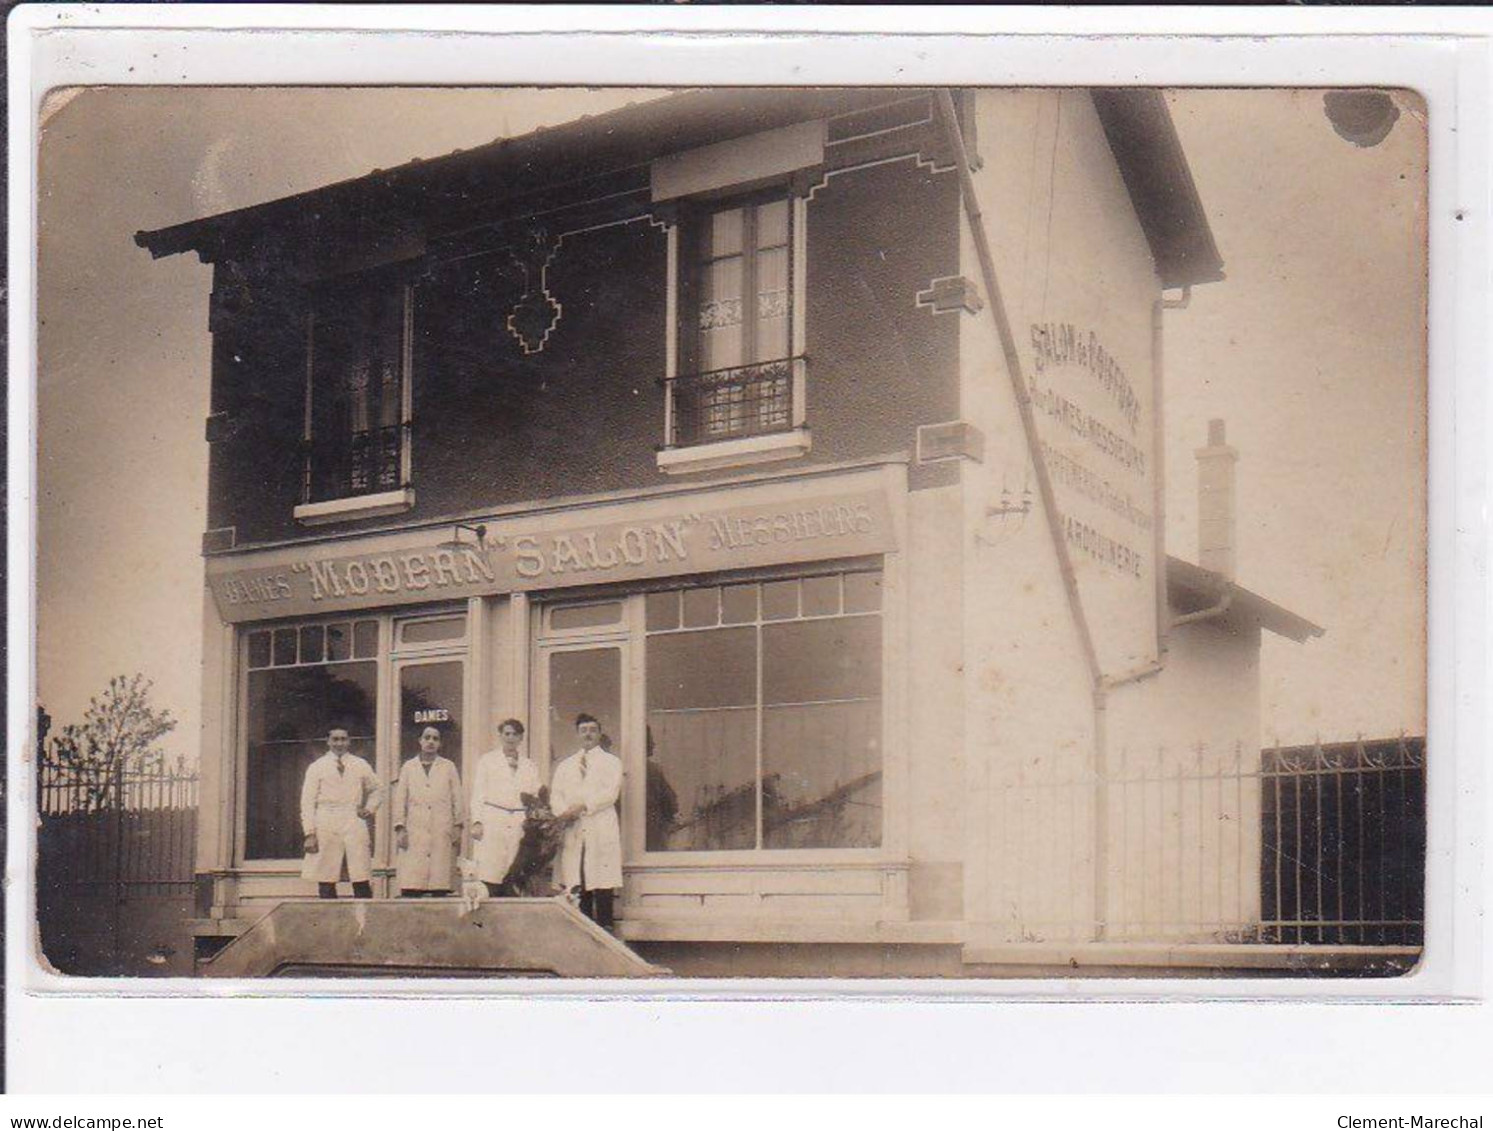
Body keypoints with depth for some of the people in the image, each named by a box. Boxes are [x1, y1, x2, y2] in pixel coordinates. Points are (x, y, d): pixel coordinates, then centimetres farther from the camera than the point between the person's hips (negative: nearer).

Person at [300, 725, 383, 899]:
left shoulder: (361, 766, 13)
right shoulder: (316, 767, 8)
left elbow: (377, 789, 28)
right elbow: (307, 802, 4)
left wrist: (370, 808, 9)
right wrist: (310, 834, -6)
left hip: (354, 824, 1)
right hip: (325, 825, -1)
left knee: (362, 881, -6)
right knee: (326, 883, -4)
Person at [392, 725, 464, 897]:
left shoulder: (449, 767, 14)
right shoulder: (408, 767, 15)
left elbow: (457, 799, 12)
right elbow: (400, 799, 13)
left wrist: (458, 826, 3)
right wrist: (400, 828, 3)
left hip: (442, 832, 0)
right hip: (415, 833, 0)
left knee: (440, 883, -7)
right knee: (410, 885, -10)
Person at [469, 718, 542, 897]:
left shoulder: (530, 767, 19)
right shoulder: (488, 760, 14)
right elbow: (478, 794, 8)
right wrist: (477, 822, -3)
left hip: (520, 826, 2)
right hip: (492, 823, -2)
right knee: (490, 878, -13)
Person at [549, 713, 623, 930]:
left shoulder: (611, 762, 11)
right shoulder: (565, 766, 23)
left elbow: (610, 794, -3)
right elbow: (556, 795, 13)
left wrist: (583, 806, -12)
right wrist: (564, 812, -8)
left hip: (601, 831, -3)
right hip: (573, 830, 3)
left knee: (602, 885, -9)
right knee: (577, 887, -2)